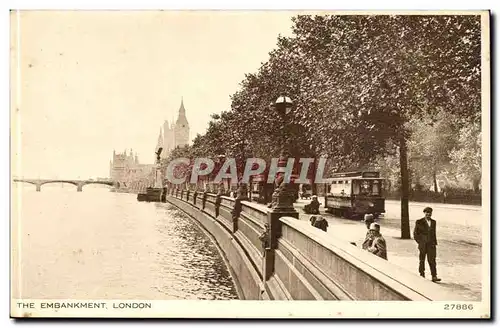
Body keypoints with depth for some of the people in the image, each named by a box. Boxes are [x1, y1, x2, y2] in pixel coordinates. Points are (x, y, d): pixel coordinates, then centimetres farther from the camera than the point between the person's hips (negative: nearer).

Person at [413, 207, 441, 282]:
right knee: (422, 260, 8)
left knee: (432, 260, -4)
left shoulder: (433, 222, 9)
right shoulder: (419, 222, -4)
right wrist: (419, 242, -7)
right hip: (422, 245, -3)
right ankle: (422, 276, 18)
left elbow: (434, 233, 16)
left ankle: (434, 277, -6)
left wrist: (435, 242, 8)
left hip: (431, 245, 3)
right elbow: (415, 233, -1)